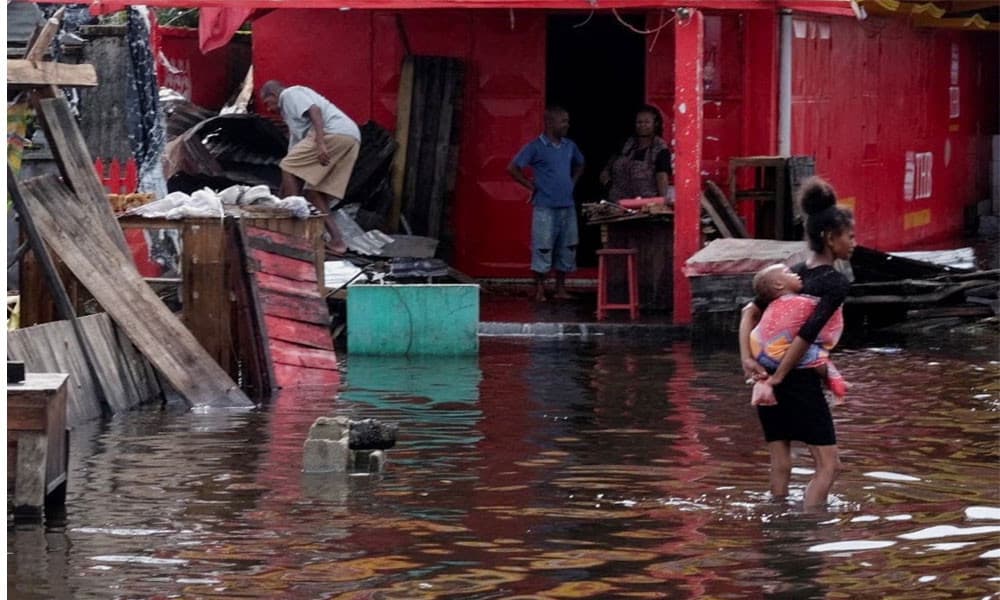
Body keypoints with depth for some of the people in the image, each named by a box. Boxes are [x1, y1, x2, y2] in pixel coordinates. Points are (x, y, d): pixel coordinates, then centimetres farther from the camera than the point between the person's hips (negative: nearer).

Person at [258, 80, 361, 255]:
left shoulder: (290, 94, 10)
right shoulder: (290, 111, 37)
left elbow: (315, 110, -10)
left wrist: (320, 143, -22)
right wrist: (281, 195, 40)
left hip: (335, 133, -9)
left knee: (289, 167, -4)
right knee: (313, 193, 9)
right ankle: (336, 241, -1)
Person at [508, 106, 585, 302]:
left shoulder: (569, 146, 10)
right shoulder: (536, 147, -7)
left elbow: (579, 165, 30)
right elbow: (513, 169, -8)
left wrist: (572, 183, 14)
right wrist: (532, 186, -7)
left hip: (567, 206, 6)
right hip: (545, 207, -6)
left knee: (567, 248, 7)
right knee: (543, 248, -4)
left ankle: (561, 288, 16)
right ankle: (539, 290, 3)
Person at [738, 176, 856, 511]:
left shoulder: (794, 273, 12)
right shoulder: (836, 283, -12)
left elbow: (751, 312, 6)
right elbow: (808, 333, -20)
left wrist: (746, 358, -4)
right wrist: (777, 379, -17)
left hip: (768, 373, 8)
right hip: (799, 379, -8)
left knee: (780, 464, 13)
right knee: (828, 464, -2)